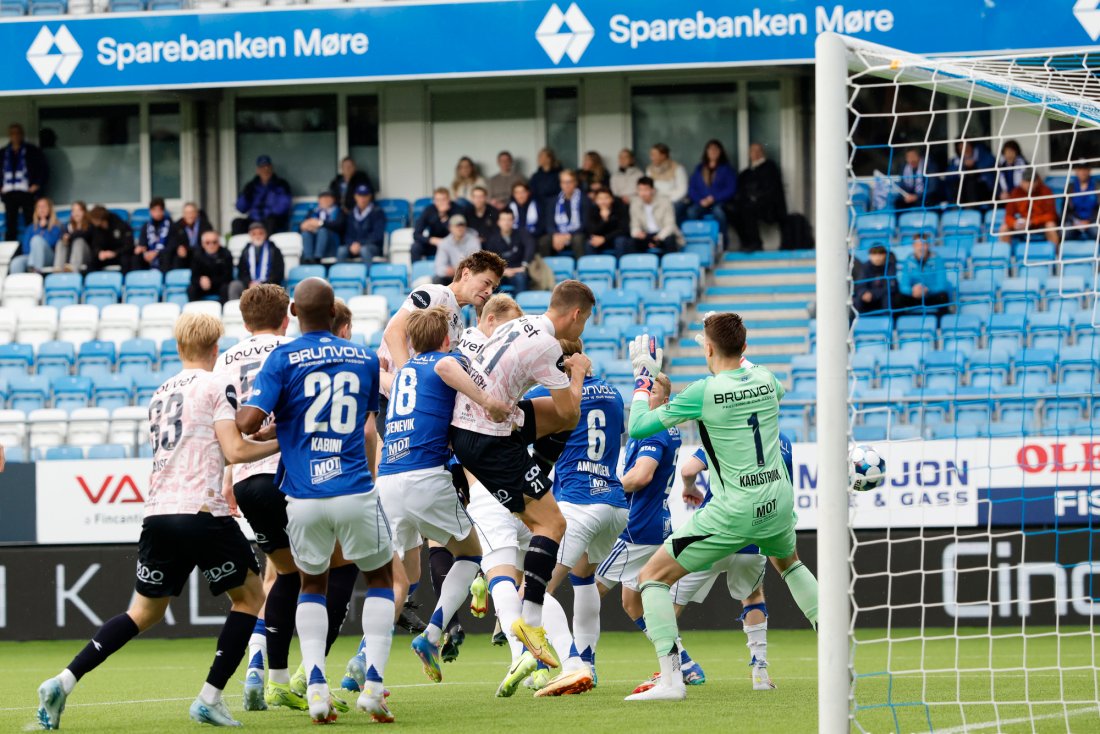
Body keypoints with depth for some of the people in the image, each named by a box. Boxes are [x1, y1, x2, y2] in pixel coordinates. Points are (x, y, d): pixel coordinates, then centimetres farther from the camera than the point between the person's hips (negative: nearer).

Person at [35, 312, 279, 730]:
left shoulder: (160, 394, 19)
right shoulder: (216, 387, -1)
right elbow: (234, 450, -9)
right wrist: (281, 444, 5)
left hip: (159, 514, 6)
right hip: (202, 511, -6)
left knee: (145, 612, 14)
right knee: (249, 596, 12)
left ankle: (63, 682, -1)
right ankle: (210, 699, 3)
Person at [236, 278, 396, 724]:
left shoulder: (283, 360, -3)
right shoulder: (366, 360, 8)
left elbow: (248, 422, -13)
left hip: (303, 499, 0)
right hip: (355, 494, 0)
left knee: (312, 585, 21)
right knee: (379, 579, 19)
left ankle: (316, 684, 3)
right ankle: (373, 682, 3)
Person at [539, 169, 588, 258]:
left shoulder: (584, 200, -1)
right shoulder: (554, 201, 11)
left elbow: (585, 224, -6)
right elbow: (549, 224, 8)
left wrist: (567, 237, -18)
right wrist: (555, 235, -15)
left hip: (577, 235, -3)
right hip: (558, 235, 3)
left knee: (578, 240, -39)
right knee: (543, 241, -28)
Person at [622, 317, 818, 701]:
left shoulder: (704, 392, -13)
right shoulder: (765, 381, 3)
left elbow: (638, 427, -7)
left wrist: (644, 380, 7)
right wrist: (740, 357, 40)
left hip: (734, 512, -6)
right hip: (778, 503, 6)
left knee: (653, 575, 2)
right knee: (789, 562, 38)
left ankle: (670, 679, -11)